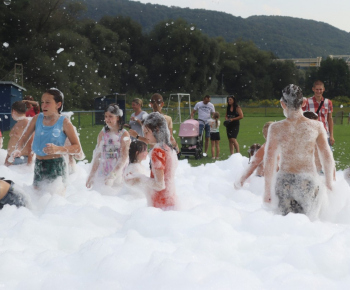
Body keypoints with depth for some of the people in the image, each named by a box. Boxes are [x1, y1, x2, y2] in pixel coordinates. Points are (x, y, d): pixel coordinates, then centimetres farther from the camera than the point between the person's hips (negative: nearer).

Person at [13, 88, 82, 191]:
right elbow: (24, 139, 8)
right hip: (39, 165, 4)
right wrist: (18, 150, -14)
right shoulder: (37, 119, 5)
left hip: (56, 166, -4)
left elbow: (77, 147, -9)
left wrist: (58, 149, -25)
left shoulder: (64, 123, -6)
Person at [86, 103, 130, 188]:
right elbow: (97, 155, 11)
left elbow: (124, 157, -11)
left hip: (119, 174, -3)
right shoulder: (102, 133, 9)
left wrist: (112, 176, -20)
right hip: (103, 174, 3)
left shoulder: (124, 134, -3)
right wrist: (92, 175, 6)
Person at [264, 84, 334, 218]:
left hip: (284, 181, 1)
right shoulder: (316, 127, -1)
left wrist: (267, 190, 6)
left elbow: (269, 160, -2)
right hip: (308, 181, 0)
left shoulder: (275, 128, -2)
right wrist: (329, 183, 16)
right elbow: (327, 158, 2)